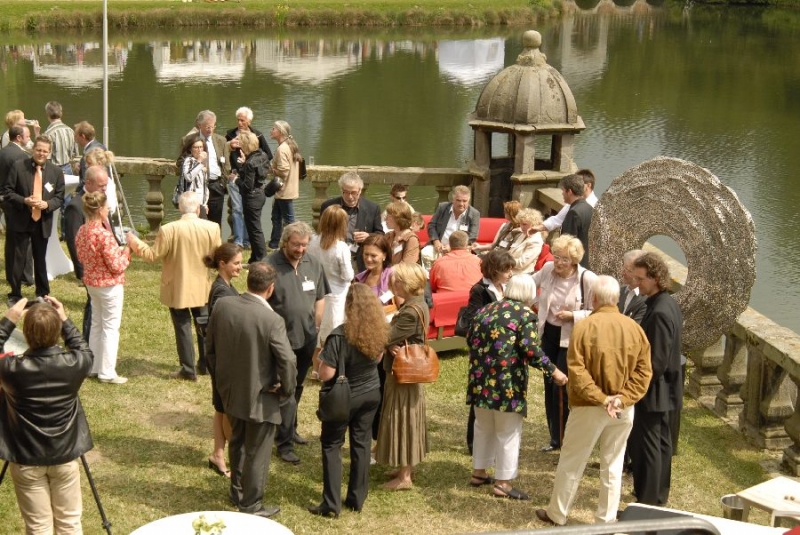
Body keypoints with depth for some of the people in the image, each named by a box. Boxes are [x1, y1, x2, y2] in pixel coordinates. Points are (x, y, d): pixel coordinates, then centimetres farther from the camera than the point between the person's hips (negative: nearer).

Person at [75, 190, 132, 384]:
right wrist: (125, 253, -3)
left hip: (91, 283, 8)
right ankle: (107, 372, 6)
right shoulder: (104, 235, -26)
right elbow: (116, 266, -22)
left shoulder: (81, 232, -1)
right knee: (111, 327, 2)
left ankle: (94, 366, 28)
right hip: (110, 285, -8)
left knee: (96, 324, 20)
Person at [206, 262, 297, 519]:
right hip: (260, 397, -6)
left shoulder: (222, 305, -9)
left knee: (238, 442, 27)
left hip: (229, 390, 6)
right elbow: (287, 362, -25)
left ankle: (237, 491, 44)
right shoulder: (272, 320, -26)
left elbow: (210, 346, 2)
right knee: (257, 453, 12)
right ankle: (251, 506, 26)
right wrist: (287, 390, -6)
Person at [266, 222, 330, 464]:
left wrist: (316, 328, 10)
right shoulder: (270, 265, -15)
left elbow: (320, 299, 12)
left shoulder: (313, 264, 2)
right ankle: (285, 444, 5)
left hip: (307, 338, 5)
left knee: (297, 388, 19)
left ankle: (290, 430, 36)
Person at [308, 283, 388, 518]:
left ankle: (331, 504, 7)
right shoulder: (378, 332, -7)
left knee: (331, 446, 8)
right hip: (371, 394, 5)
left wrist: (322, 360, -6)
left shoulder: (339, 336, -26)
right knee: (361, 443, 15)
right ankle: (357, 498, 24)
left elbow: (326, 374, -24)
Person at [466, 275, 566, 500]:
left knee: (483, 427, 21)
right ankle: (503, 483, 7)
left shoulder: (486, 310, 11)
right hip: (507, 383, -6)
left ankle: (478, 473, 30)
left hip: (480, 379, 6)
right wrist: (553, 372, -9)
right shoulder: (525, 314, -7)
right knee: (508, 433, 4)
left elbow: (470, 339, 16)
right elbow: (531, 350, -16)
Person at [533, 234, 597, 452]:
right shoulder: (548, 269, -4)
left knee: (562, 388, -7)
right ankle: (555, 438, 25)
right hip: (548, 333, 6)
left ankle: (565, 439, 7)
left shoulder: (588, 279, -18)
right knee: (549, 386, 12)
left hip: (570, 339, -6)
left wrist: (572, 316, -23)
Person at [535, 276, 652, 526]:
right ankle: (607, 521, 19)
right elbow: (644, 370, -4)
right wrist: (623, 398, -9)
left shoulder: (584, 326, -13)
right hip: (624, 410, 3)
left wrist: (600, 398, -15)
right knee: (612, 465, 13)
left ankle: (557, 514, 22)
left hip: (589, 408, -3)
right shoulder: (634, 328, -2)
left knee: (571, 462, 11)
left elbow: (577, 371, -19)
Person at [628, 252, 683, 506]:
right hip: (664, 388, 10)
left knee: (646, 445, -2)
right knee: (661, 441, 19)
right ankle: (659, 494, 32)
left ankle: (647, 502, 5)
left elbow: (657, 363, -25)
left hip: (653, 390, -10)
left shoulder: (659, 312, -25)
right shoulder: (670, 304, 6)